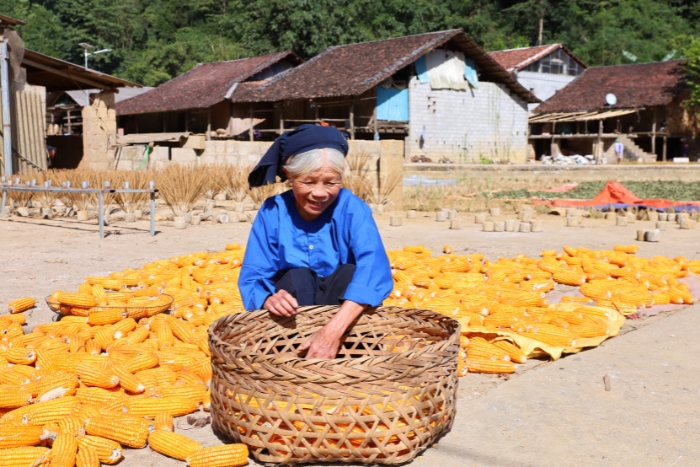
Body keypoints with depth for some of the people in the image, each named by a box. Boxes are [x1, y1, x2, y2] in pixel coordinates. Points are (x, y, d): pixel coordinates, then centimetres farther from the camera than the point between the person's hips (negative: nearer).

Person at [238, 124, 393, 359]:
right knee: (296, 276, -26)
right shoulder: (272, 212, -8)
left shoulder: (352, 209, -14)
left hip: (343, 312, -1)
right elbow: (252, 279, -12)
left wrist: (333, 329, -47)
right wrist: (269, 300, -39)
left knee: (350, 272, -27)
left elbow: (373, 266, -32)